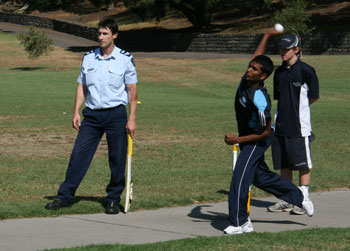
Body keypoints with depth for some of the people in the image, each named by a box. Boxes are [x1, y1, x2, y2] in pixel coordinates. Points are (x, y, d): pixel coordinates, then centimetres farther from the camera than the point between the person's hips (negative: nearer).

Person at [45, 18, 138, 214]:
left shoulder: (125, 59, -2)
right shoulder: (89, 58, 9)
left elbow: (132, 90, -2)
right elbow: (82, 86, 14)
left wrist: (132, 118, -8)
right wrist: (76, 112, 5)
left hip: (116, 114, -3)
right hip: (92, 114, 3)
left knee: (117, 160, 1)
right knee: (79, 154, 0)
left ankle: (113, 200, 13)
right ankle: (65, 196, 5)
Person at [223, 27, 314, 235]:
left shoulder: (260, 100, -33)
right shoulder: (248, 77, -12)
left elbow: (265, 132, -24)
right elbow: (258, 54, 10)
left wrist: (238, 140, -24)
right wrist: (267, 35, 18)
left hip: (257, 139, -9)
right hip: (246, 136, 9)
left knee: (240, 177, -17)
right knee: (261, 176, 20)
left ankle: (240, 223, -12)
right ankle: (299, 196, 36)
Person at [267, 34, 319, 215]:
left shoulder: (306, 71, -9)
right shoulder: (279, 72, 10)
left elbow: (313, 97, -3)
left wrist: (298, 107, 5)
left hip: (299, 127, -6)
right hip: (281, 125, 7)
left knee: (303, 165, 1)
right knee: (284, 165, 11)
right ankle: (286, 201, 20)